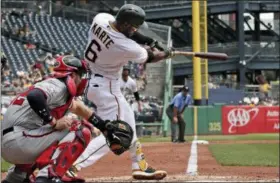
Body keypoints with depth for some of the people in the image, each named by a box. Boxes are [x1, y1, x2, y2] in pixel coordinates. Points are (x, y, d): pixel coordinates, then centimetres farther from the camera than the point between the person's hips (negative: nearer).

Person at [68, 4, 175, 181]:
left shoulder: (101, 19, -13)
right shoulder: (126, 47, -28)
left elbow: (126, 31, 7)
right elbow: (149, 58, -7)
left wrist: (151, 41, -1)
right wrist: (166, 54, 14)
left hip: (94, 79, 9)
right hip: (107, 87, -9)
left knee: (127, 118, 22)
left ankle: (140, 166, 33)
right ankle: (73, 167, -21)